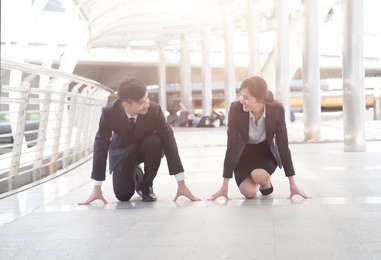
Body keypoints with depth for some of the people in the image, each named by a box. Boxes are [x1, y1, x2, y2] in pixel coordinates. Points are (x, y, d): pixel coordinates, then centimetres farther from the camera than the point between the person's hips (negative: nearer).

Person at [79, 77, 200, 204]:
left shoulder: (154, 110, -31)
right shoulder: (109, 113, -30)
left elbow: (168, 141, -26)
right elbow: (101, 146, -22)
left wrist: (181, 184, -26)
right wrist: (97, 188, -23)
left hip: (147, 146, 0)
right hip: (123, 151, 0)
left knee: (155, 143, -35)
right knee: (123, 196, -13)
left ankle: (146, 185, -9)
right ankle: (136, 174, 24)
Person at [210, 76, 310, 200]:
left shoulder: (277, 110, -25)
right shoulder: (236, 108, -27)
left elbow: (283, 145, -17)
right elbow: (231, 146, -23)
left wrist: (292, 184, -16)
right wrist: (225, 186, -22)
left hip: (266, 152, 0)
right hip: (243, 153, 1)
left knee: (259, 175, -33)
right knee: (249, 193, -20)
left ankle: (265, 181, 5)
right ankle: (260, 179, 16)